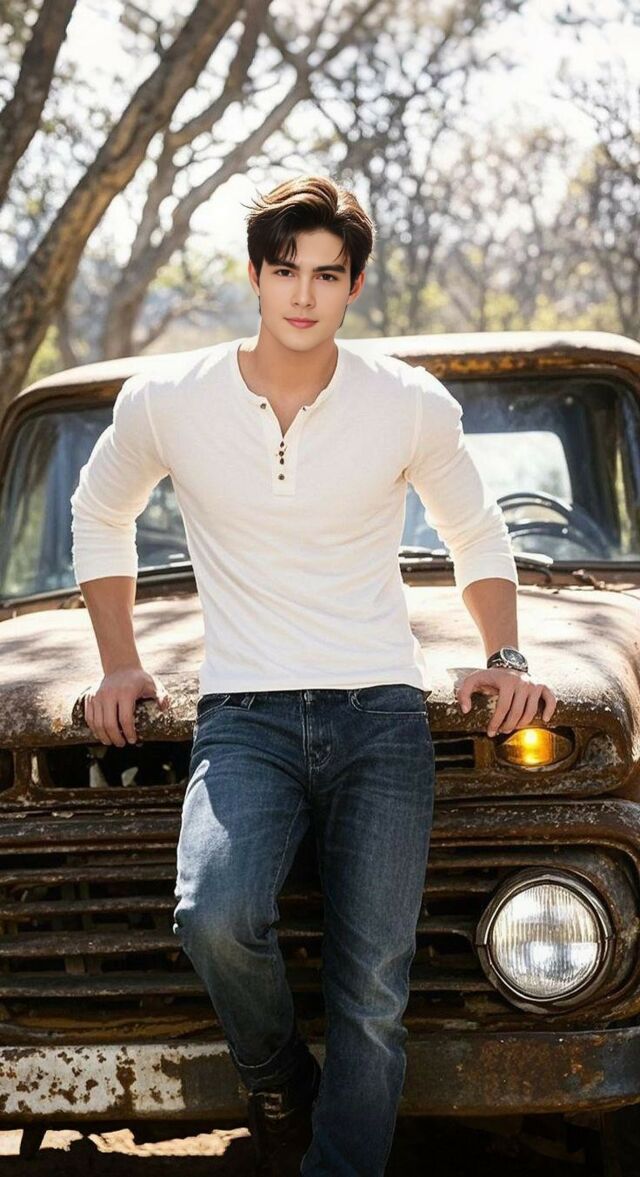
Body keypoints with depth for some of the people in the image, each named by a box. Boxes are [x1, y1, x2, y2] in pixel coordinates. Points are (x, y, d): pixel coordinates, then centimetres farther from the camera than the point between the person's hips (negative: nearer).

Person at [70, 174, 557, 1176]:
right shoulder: (167, 402, 1)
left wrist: (505, 660, 7)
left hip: (382, 716, 1)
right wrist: (119, 665, 14)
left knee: (374, 996, -10)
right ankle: (279, 1085, 2)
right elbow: (101, 517, 20)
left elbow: (478, 536, 19)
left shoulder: (413, 406, 1)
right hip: (244, 717, -1)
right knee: (217, 917, -28)